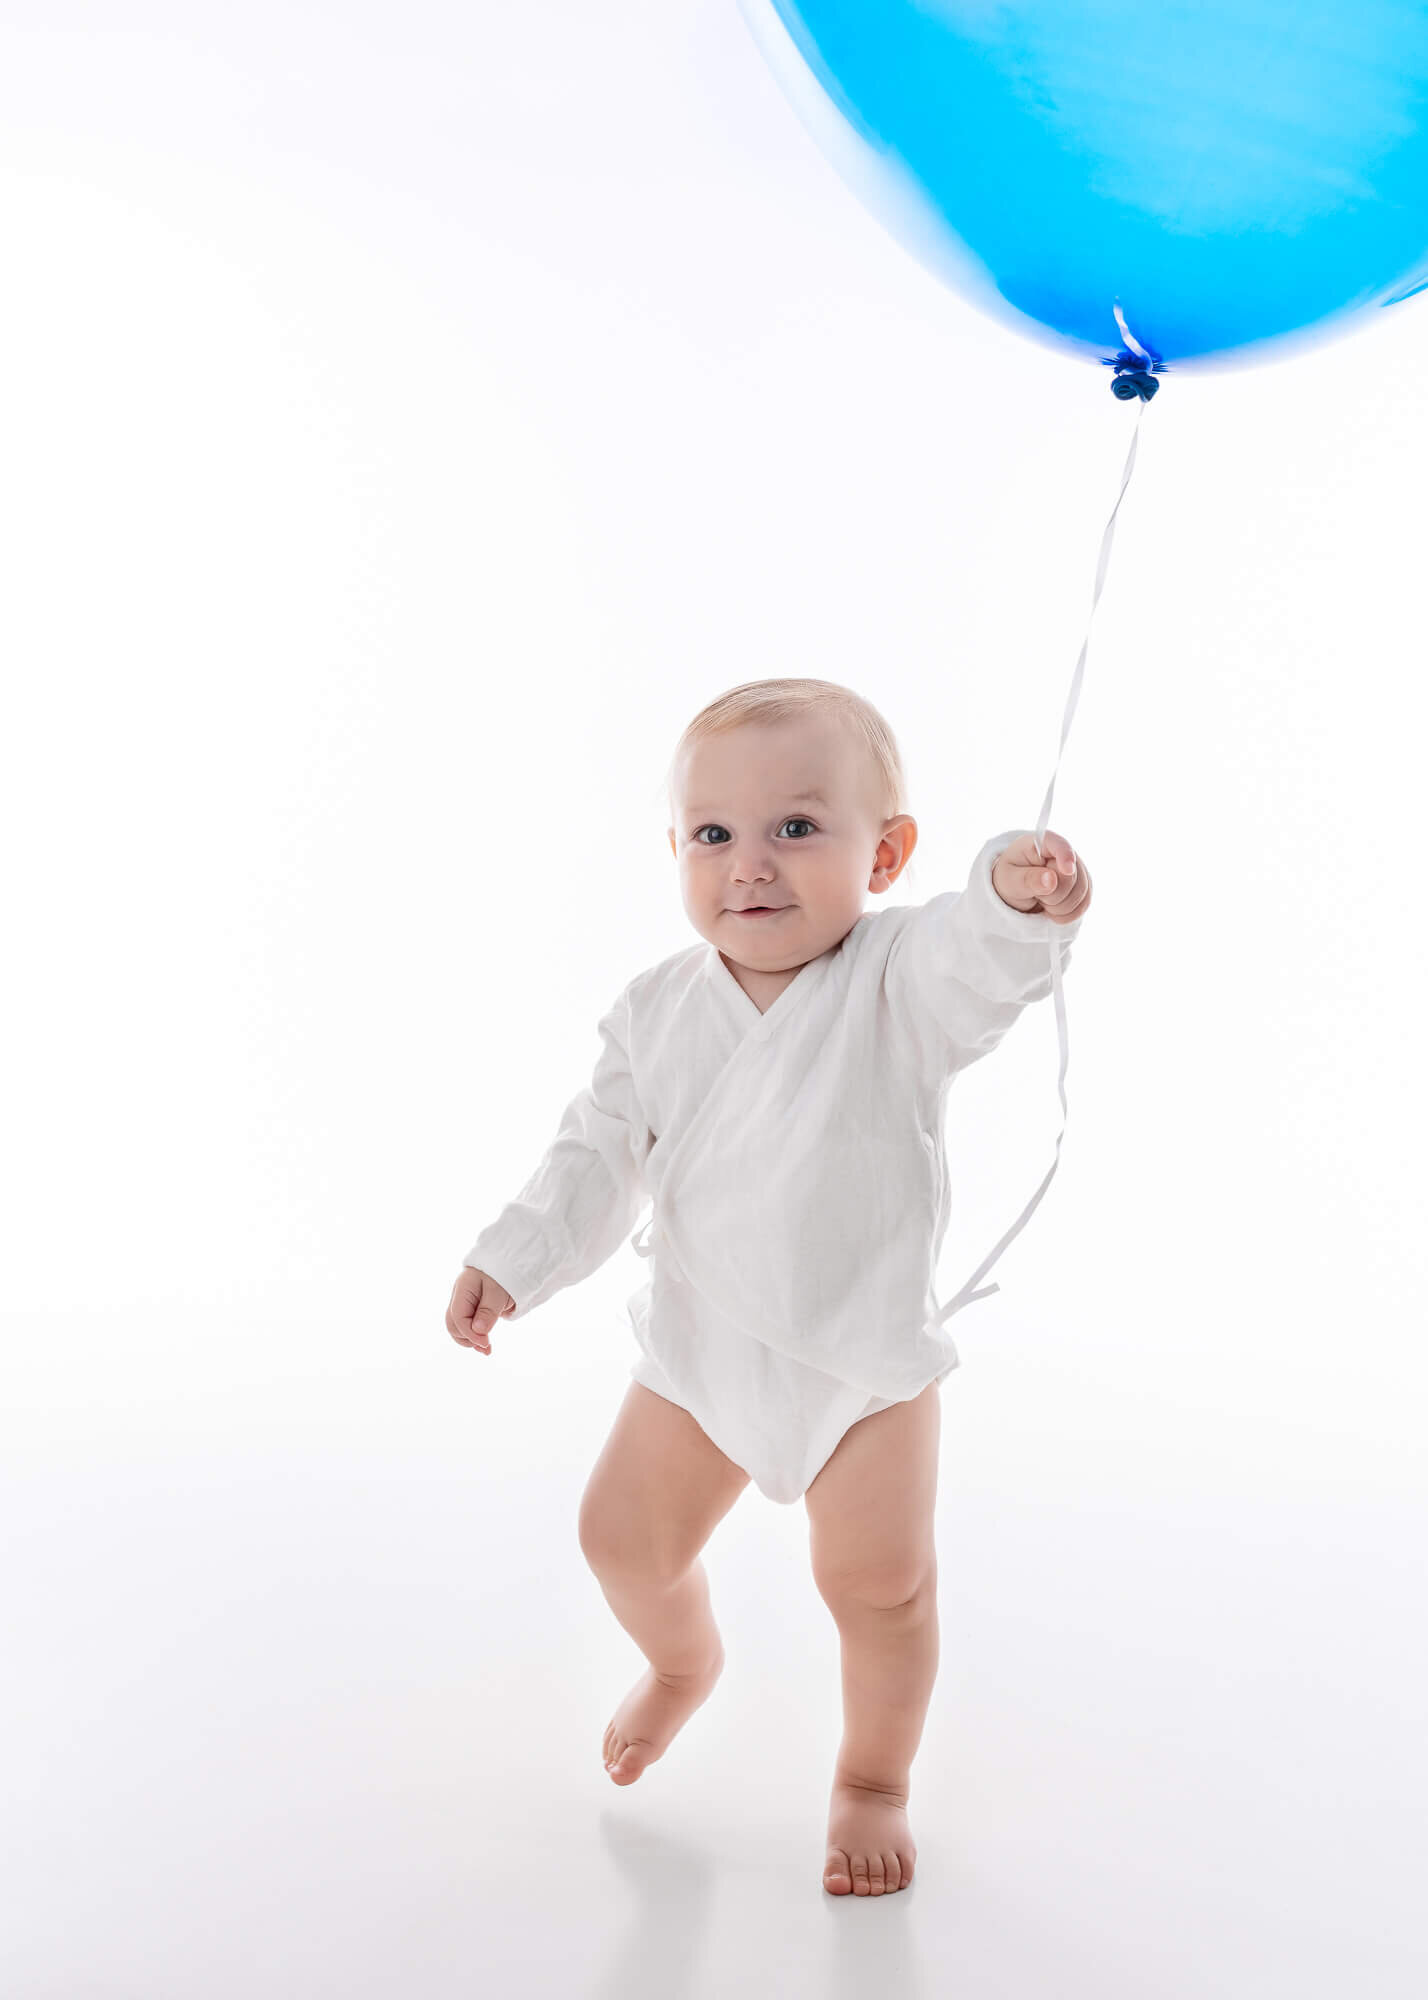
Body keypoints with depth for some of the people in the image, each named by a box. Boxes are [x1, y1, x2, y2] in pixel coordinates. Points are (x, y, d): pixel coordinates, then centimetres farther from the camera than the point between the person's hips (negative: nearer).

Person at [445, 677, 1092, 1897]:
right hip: (699, 1347, 4)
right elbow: (602, 1152, 2)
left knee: (877, 1580, -1)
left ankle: (874, 1781, 28)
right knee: (623, 1536, 15)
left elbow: (983, 962, -41)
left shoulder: (899, 981, -19)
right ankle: (684, 1664, 50)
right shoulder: (660, 1009, -7)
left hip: (866, 1353, -4)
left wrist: (1020, 897, -63)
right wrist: (511, 1264, -6)